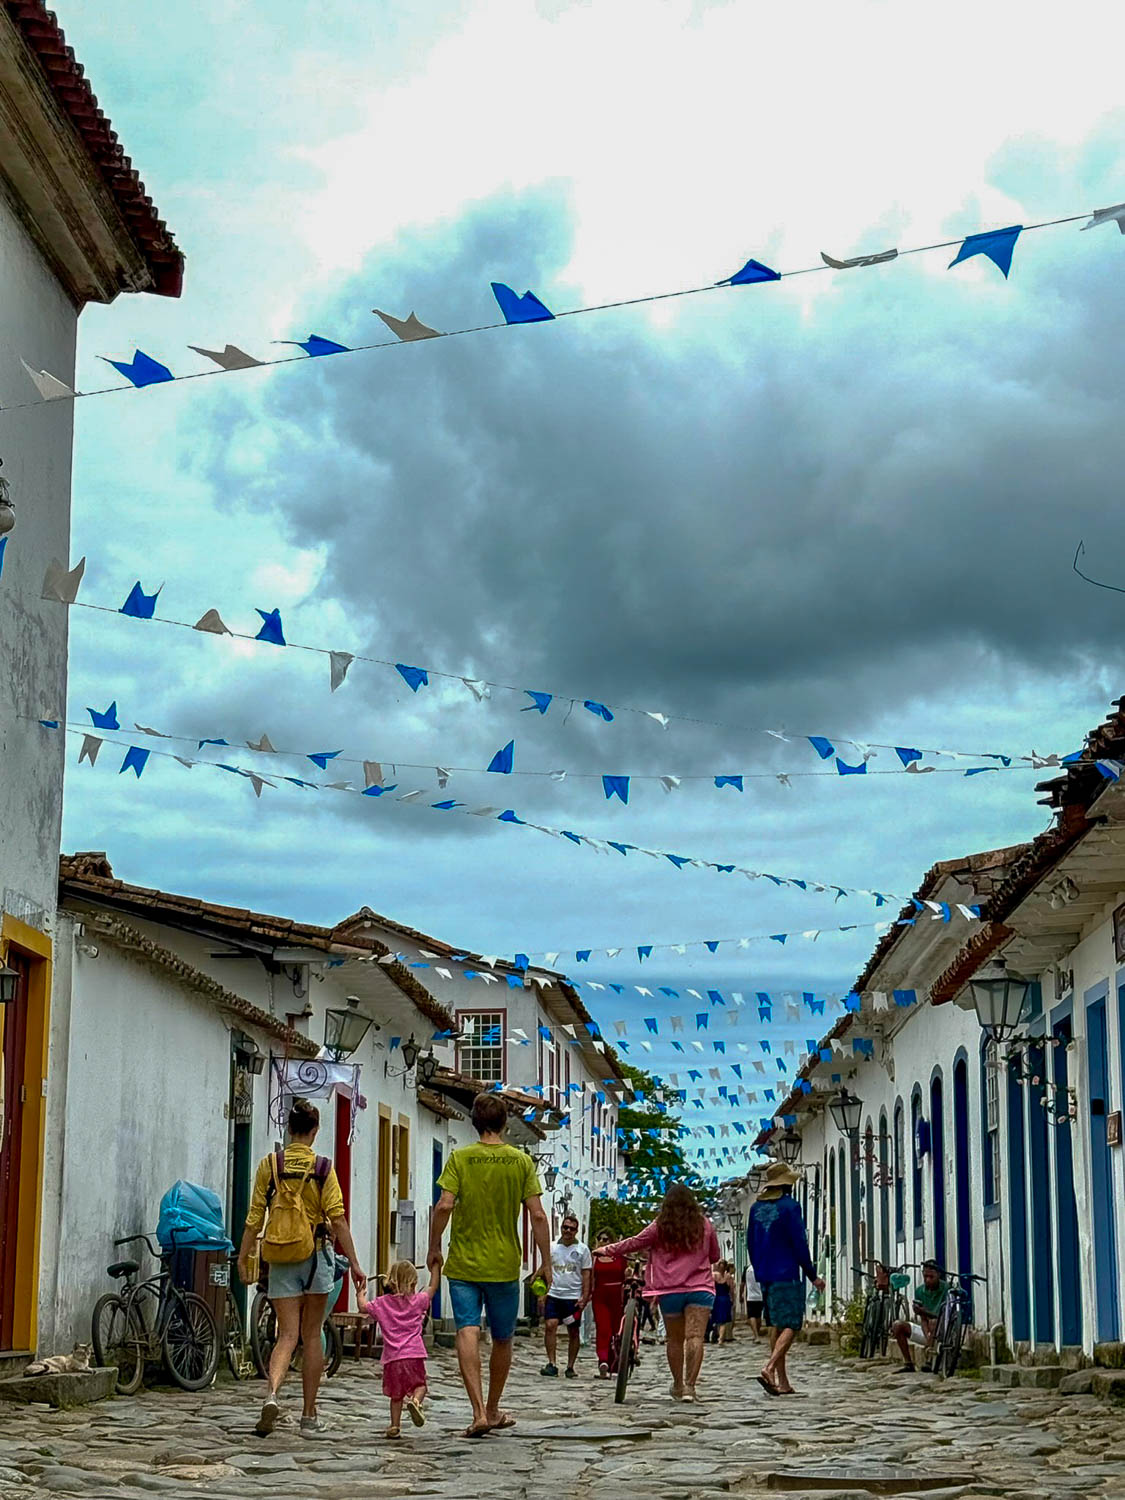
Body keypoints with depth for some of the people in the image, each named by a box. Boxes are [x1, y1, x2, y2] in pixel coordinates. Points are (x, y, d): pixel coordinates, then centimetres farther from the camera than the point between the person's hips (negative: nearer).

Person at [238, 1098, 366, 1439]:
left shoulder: (269, 1165, 0)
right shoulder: (323, 1168, -4)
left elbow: (255, 1216, -1)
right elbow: (337, 1219, -7)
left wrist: (243, 1257, 7)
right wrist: (355, 1265, -4)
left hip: (281, 1259, 1)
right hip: (316, 1256, -1)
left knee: (287, 1335, 2)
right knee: (312, 1336, 8)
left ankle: (272, 1393, -25)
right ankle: (309, 1417, 11)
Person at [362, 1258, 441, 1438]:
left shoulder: (382, 1303, 6)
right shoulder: (418, 1301, 5)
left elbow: (362, 1307, 17)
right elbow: (433, 1287, 18)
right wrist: (436, 1267, 29)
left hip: (392, 1357, 2)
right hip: (414, 1354, -2)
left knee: (396, 1393, 12)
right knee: (419, 1384, 10)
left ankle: (395, 1426, 8)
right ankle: (415, 1401, -22)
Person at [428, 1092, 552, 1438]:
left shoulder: (460, 1158, -3)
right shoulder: (522, 1161, 0)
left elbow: (444, 1205, -13)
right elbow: (537, 1215, -5)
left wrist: (434, 1247, 1)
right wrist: (545, 1262, 3)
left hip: (463, 1263, -1)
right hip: (504, 1266, 1)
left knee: (467, 1332, -7)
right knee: (502, 1339, 16)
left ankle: (479, 1412, -21)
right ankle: (493, 1411, 29)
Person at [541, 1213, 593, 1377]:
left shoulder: (582, 1249, 4)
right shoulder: (552, 1247, 9)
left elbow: (586, 1275, 3)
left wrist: (584, 1297, -5)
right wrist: (542, 1294, 5)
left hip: (573, 1297, -1)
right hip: (553, 1295, 1)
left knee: (574, 1332, 4)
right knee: (550, 1325, -15)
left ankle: (570, 1367, 13)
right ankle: (551, 1364, -12)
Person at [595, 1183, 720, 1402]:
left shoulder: (660, 1226, 1)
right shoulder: (705, 1225, 5)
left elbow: (633, 1243, 8)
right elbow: (715, 1256, 16)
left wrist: (607, 1250, 21)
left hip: (670, 1290, 1)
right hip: (700, 1288, -1)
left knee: (674, 1339, 14)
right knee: (695, 1336, -10)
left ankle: (678, 1386, 24)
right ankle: (690, 1385, -22)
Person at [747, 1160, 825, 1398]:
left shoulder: (757, 1208, 11)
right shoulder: (789, 1206, -10)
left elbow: (751, 1243, 16)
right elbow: (799, 1244, -11)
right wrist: (812, 1275, -3)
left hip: (765, 1277, 7)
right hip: (787, 1276, -7)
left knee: (778, 1327, 12)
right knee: (791, 1326, -5)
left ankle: (782, 1382, 11)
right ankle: (769, 1369, -24)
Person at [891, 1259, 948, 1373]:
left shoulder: (946, 1288, -16)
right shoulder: (919, 1291, 0)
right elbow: (923, 1320, -1)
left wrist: (924, 1312, -32)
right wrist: (927, 1339, -20)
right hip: (927, 1332, 6)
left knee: (934, 1322, -37)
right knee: (899, 1326, -9)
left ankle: (930, 1361, -32)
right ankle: (908, 1364, -10)